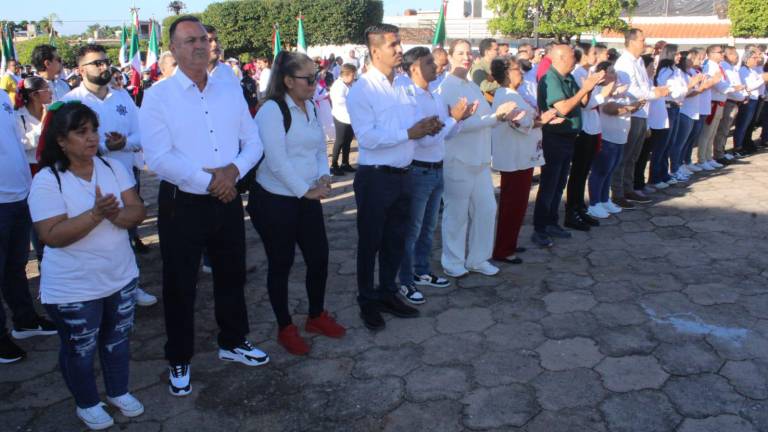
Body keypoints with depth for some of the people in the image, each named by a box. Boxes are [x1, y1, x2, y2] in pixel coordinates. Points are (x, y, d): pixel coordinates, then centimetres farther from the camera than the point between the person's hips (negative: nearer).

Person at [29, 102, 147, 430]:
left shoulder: (113, 167, -2)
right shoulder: (46, 181, -16)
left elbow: (138, 211, -7)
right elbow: (52, 236, -23)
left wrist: (117, 215, -28)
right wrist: (96, 214, -33)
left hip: (121, 276, 5)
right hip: (74, 289, -4)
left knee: (118, 339, 21)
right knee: (80, 350, 13)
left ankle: (119, 392, 43)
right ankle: (87, 404, 37)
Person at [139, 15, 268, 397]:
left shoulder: (231, 90, 5)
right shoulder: (158, 95, -9)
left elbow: (253, 141, 5)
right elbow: (158, 157, -17)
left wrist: (234, 170, -14)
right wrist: (208, 182, -19)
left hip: (227, 201, 4)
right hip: (181, 204, -4)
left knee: (232, 275, 18)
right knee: (179, 285, 9)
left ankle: (232, 342, 40)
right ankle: (179, 361, 27)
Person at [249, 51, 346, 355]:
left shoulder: (310, 107, 9)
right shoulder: (272, 110, -15)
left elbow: (320, 148, 15)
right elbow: (277, 161, -21)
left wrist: (324, 176, -3)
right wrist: (306, 191, -16)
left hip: (307, 198, 7)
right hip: (274, 201, -7)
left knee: (319, 258, 11)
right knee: (281, 264, 6)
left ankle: (317, 316, 33)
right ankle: (285, 328, 23)